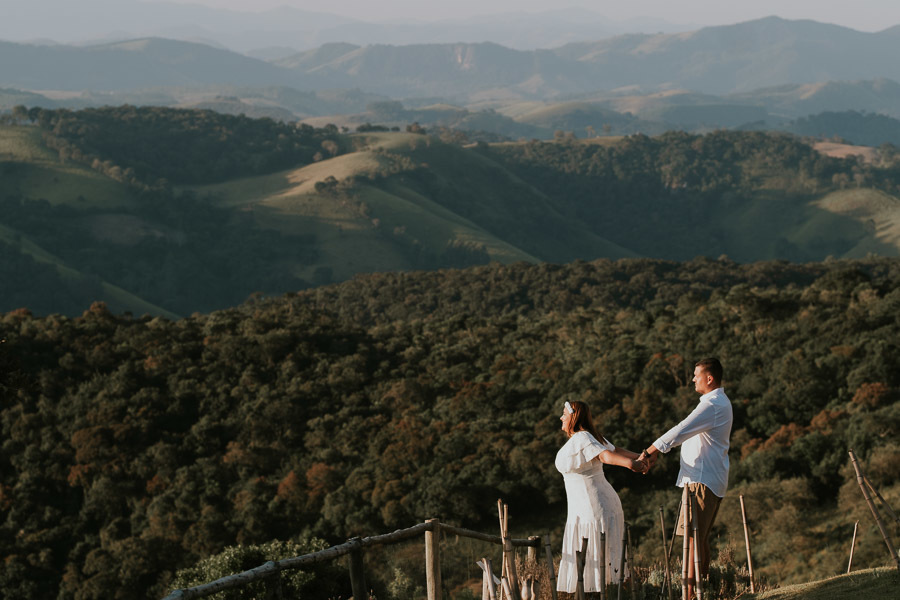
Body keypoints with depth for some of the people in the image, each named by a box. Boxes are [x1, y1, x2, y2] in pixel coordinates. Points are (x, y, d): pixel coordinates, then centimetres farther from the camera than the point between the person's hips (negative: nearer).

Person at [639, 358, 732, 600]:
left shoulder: (712, 405, -17)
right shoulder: (719, 402, 18)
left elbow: (679, 432, -22)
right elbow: (686, 433, 22)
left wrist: (649, 451, -13)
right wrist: (656, 452, 17)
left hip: (702, 480, -11)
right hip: (710, 478, 11)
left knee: (693, 535, -12)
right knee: (701, 536, 15)